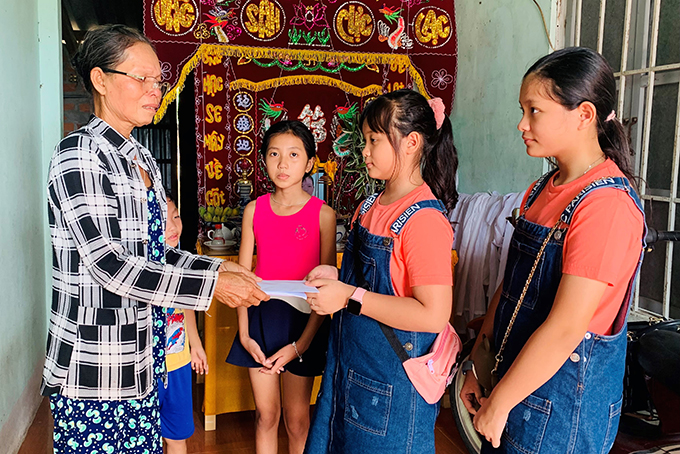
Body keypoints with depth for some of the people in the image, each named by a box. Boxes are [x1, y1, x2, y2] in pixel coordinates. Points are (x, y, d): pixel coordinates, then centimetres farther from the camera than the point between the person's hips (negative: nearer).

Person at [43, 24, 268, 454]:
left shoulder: (143, 160, 12)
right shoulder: (78, 155, -13)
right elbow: (108, 265, -21)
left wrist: (218, 267, 1)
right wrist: (211, 284, -23)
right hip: (95, 367, -7)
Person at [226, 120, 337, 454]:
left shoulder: (322, 214, -8)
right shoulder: (254, 210, 0)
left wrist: (300, 345, -12)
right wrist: (244, 334, -4)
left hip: (302, 320, -2)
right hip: (260, 315, 2)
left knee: (296, 418, 12)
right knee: (266, 414, 14)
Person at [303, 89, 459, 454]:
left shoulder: (424, 219, -22)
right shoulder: (371, 206, 5)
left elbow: (433, 315, -27)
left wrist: (350, 297, -25)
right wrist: (337, 278, -1)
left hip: (393, 379, -8)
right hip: (349, 364, 8)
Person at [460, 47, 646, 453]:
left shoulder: (608, 205, -21)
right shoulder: (543, 190, 6)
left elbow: (566, 328, -24)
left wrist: (498, 404, -16)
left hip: (562, 407, -7)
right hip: (518, 375, 7)